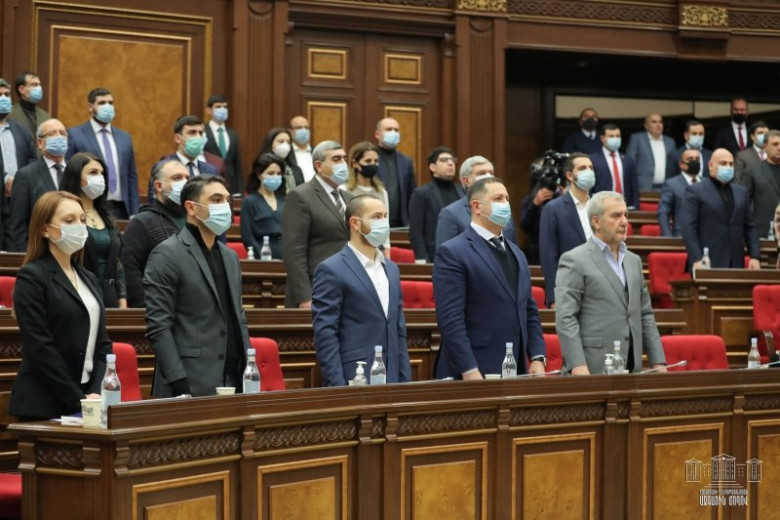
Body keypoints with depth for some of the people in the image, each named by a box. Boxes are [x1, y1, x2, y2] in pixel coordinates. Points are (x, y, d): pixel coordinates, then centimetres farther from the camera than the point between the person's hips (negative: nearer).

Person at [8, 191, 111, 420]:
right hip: (44, 406, -6)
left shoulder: (88, 279, 16)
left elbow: (102, 344, 11)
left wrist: (96, 393, -5)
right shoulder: (31, 277, -6)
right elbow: (40, 347, -13)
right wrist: (78, 399, -15)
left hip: (90, 399, 6)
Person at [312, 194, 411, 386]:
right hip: (352, 384, -6)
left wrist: (405, 382, 11)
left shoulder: (391, 269, 16)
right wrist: (338, 389, -16)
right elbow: (325, 335, -11)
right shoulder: (332, 270, -6)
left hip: (390, 383, 6)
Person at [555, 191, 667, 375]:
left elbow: (645, 315, 19)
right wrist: (578, 365, -22)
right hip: (592, 370, -6)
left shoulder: (634, 260, 17)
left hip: (631, 369, 6)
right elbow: (565, 318, -12)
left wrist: (658, 362, 10)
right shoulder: (574, 261, -5)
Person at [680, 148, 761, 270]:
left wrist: (755, 257, 5)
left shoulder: (741, 192, 18)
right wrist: (696, 260, -17)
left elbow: (749, 228, 17)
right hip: (707, 264, -5)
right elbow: (688, 228, -7)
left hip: (735, 264, 5)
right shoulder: (695, 191, 1)